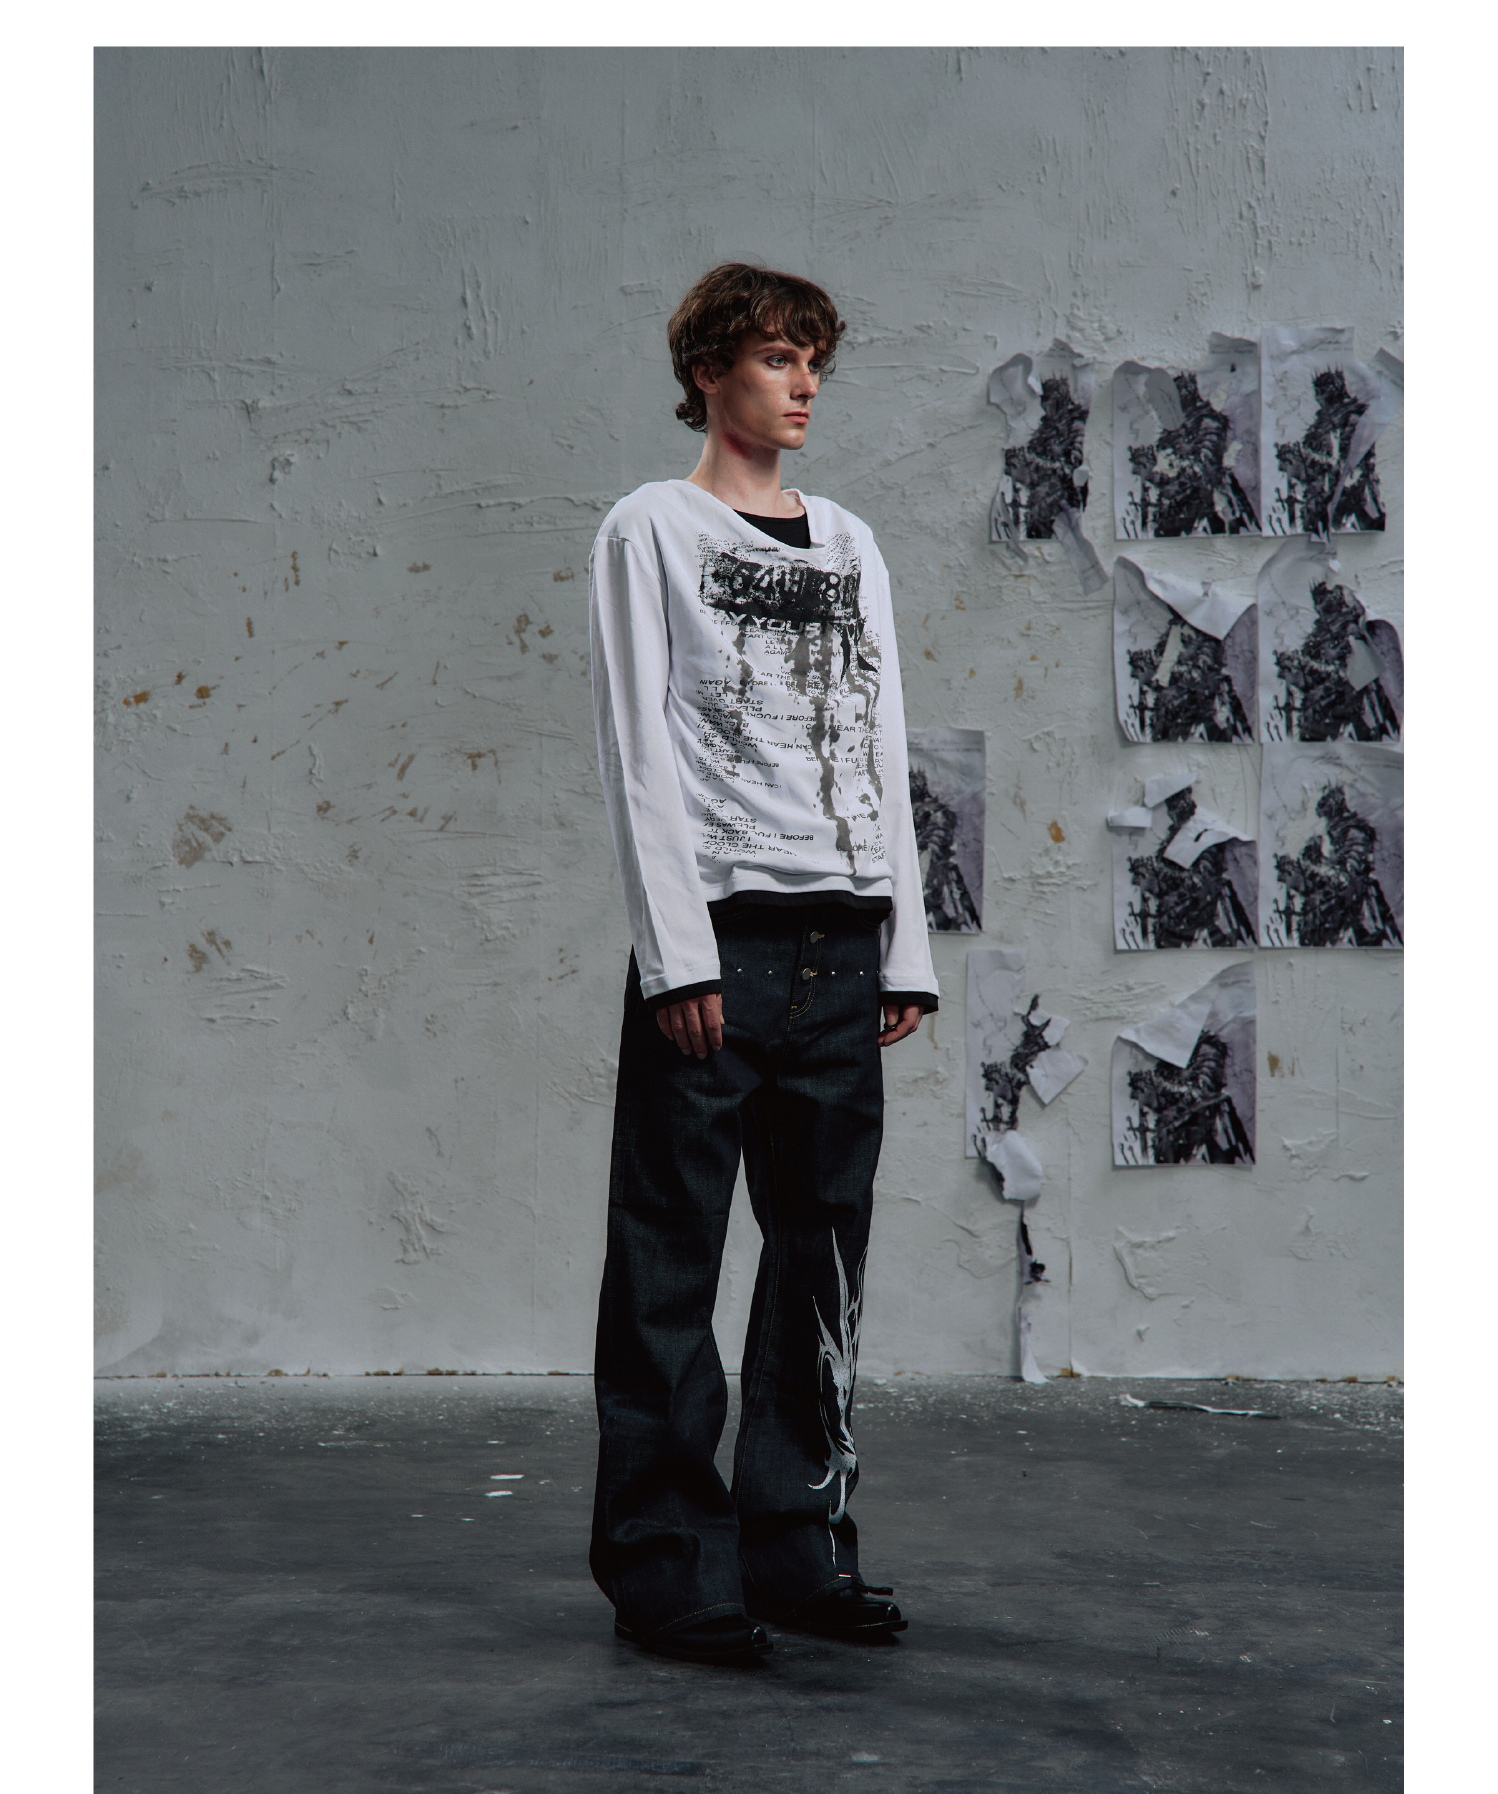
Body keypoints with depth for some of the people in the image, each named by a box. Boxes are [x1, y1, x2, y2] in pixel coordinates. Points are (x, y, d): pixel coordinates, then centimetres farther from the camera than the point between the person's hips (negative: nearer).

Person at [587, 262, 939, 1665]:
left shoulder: (850, 544, 19)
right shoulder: (649, 530, 3)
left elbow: (880, 748, 17)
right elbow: (637, 753, -4)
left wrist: (904, 947, 10)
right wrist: (679, 954, -12)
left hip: (842, 947, 6)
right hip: (714, 942, -5)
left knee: (823, 1263, 9)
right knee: (670, 1272, -2)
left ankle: (798, 1548, 20)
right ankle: (666, 1569, 7)